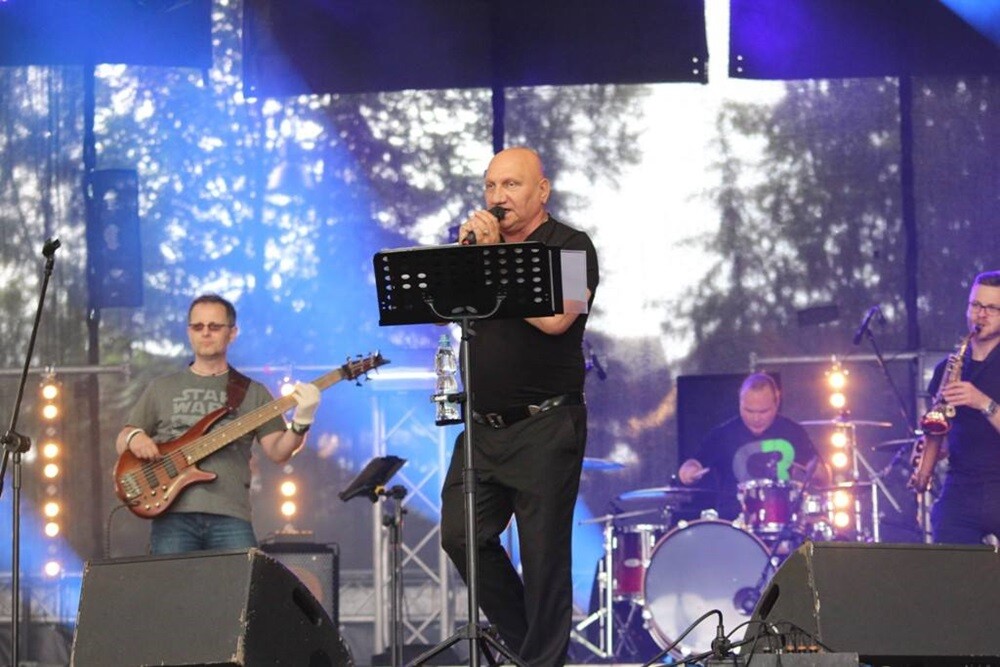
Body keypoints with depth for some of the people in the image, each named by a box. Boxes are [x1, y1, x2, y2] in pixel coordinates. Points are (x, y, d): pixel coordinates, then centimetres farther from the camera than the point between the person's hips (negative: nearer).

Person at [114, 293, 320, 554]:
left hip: (230, 515, -1)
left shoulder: (252, 393, 16)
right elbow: (122, 442, 20)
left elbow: (277, 451, 8)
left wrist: (300, 423, -11)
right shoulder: (162, 388, 19)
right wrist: (134, 438, -3)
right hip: (173, 515, 1)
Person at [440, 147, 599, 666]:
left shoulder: (569, 246, -3)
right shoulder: (481, 243, 16)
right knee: (461, 535, -1)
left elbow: (553, 316, -21)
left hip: (545, 425, -6)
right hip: (483, 426, 6)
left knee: (543, 555, -4)